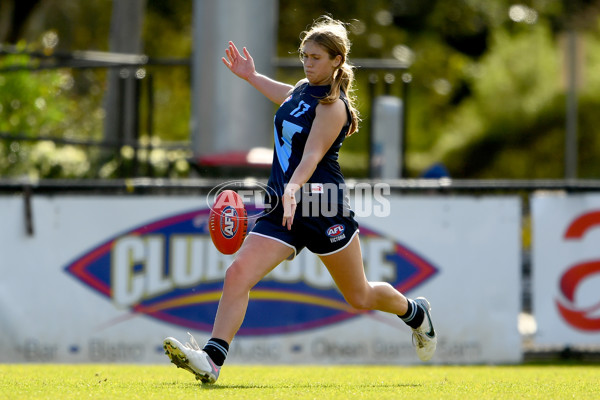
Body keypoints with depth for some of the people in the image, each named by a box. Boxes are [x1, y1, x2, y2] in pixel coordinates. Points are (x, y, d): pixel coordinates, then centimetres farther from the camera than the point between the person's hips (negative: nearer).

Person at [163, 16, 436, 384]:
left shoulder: (333, 106, -15)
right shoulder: (304, 89, 8)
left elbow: (312, 156, -29)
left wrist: (293, 189, -46)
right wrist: (251, 77, 36)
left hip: (324, 210, -7)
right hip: (283, 207, 7)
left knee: (360, 297, 10)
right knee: (238, 273, -16)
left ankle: (415, 312, 41)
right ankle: (212, 360, -24)